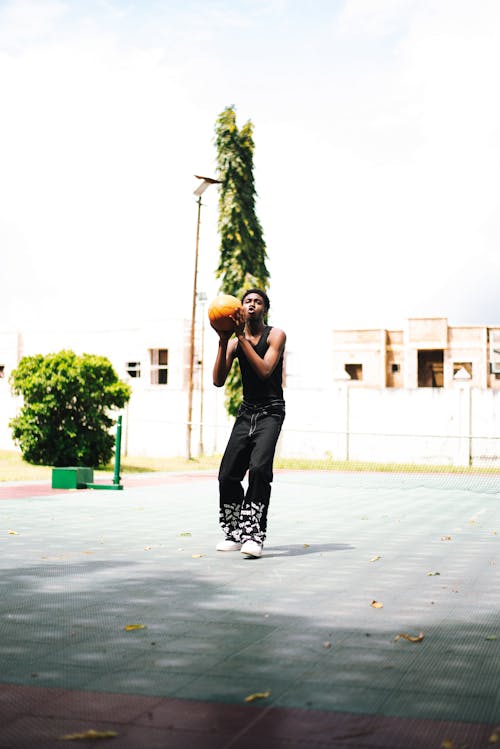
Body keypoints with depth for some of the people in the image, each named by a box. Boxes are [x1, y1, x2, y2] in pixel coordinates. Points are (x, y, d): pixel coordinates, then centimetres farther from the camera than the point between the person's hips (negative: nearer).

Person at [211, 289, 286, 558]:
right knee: (227, 475, -1)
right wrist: (223, 340, -13)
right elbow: (218, 381, -6)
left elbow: (265, 371, -21)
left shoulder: (275, 335, -4)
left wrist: (242, 337, -21)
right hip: (247, 411, 5)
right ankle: (235, 534, 16)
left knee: (259, 467, -25)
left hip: (270, 412, -5)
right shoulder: (234, 343, 7)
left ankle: (254, 534, -21)